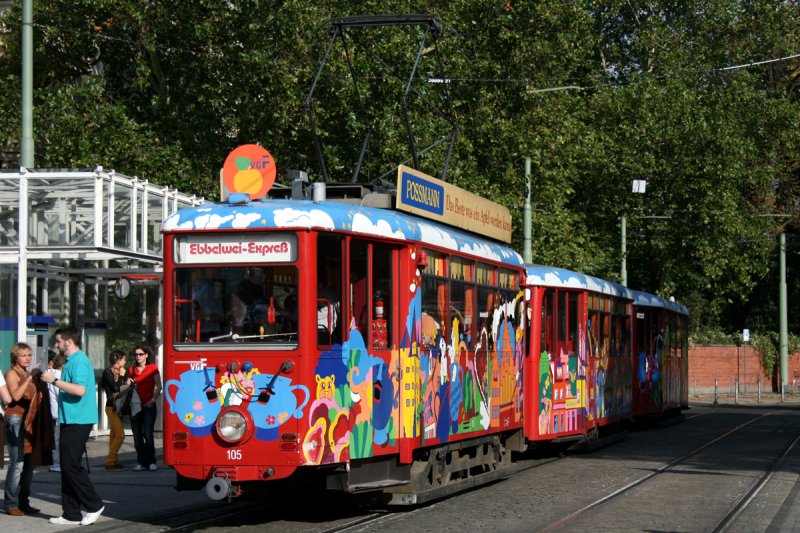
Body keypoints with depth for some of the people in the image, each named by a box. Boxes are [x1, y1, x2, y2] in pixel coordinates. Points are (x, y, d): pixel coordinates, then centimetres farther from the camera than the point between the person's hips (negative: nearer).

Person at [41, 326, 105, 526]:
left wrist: (54, 380, -22)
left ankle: (94, 506, 1)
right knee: (67, 466, 9)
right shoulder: (72, 361, 17)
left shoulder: (79, 361, -15)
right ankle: (71, 514, 12)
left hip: (78, 421, -10)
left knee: (71, 465, -8)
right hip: (71, 420, 10)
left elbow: (80, 390, -26)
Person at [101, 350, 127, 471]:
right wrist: (121, 376, -8)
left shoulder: (119, 373, 14)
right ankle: (111, 461, -13)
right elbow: (116, 388, -18)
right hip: (112, 406, -9)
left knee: (114, 435, 8)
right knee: (120, 434, -15)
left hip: (118, 407, 9)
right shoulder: (107, 372, -10)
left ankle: (112, 461, 10)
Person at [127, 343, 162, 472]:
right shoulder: (132, 370, 14)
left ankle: (151, 462, -5)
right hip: (135, 405, 5)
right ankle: (141, 462, 7)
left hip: (148, 405, -5)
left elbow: (158, 387, -2)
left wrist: (153, 400, -13)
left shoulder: (153, 368, 2)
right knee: (137, 436, 2)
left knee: (147, 434, -12)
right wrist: (127, 384, 1)